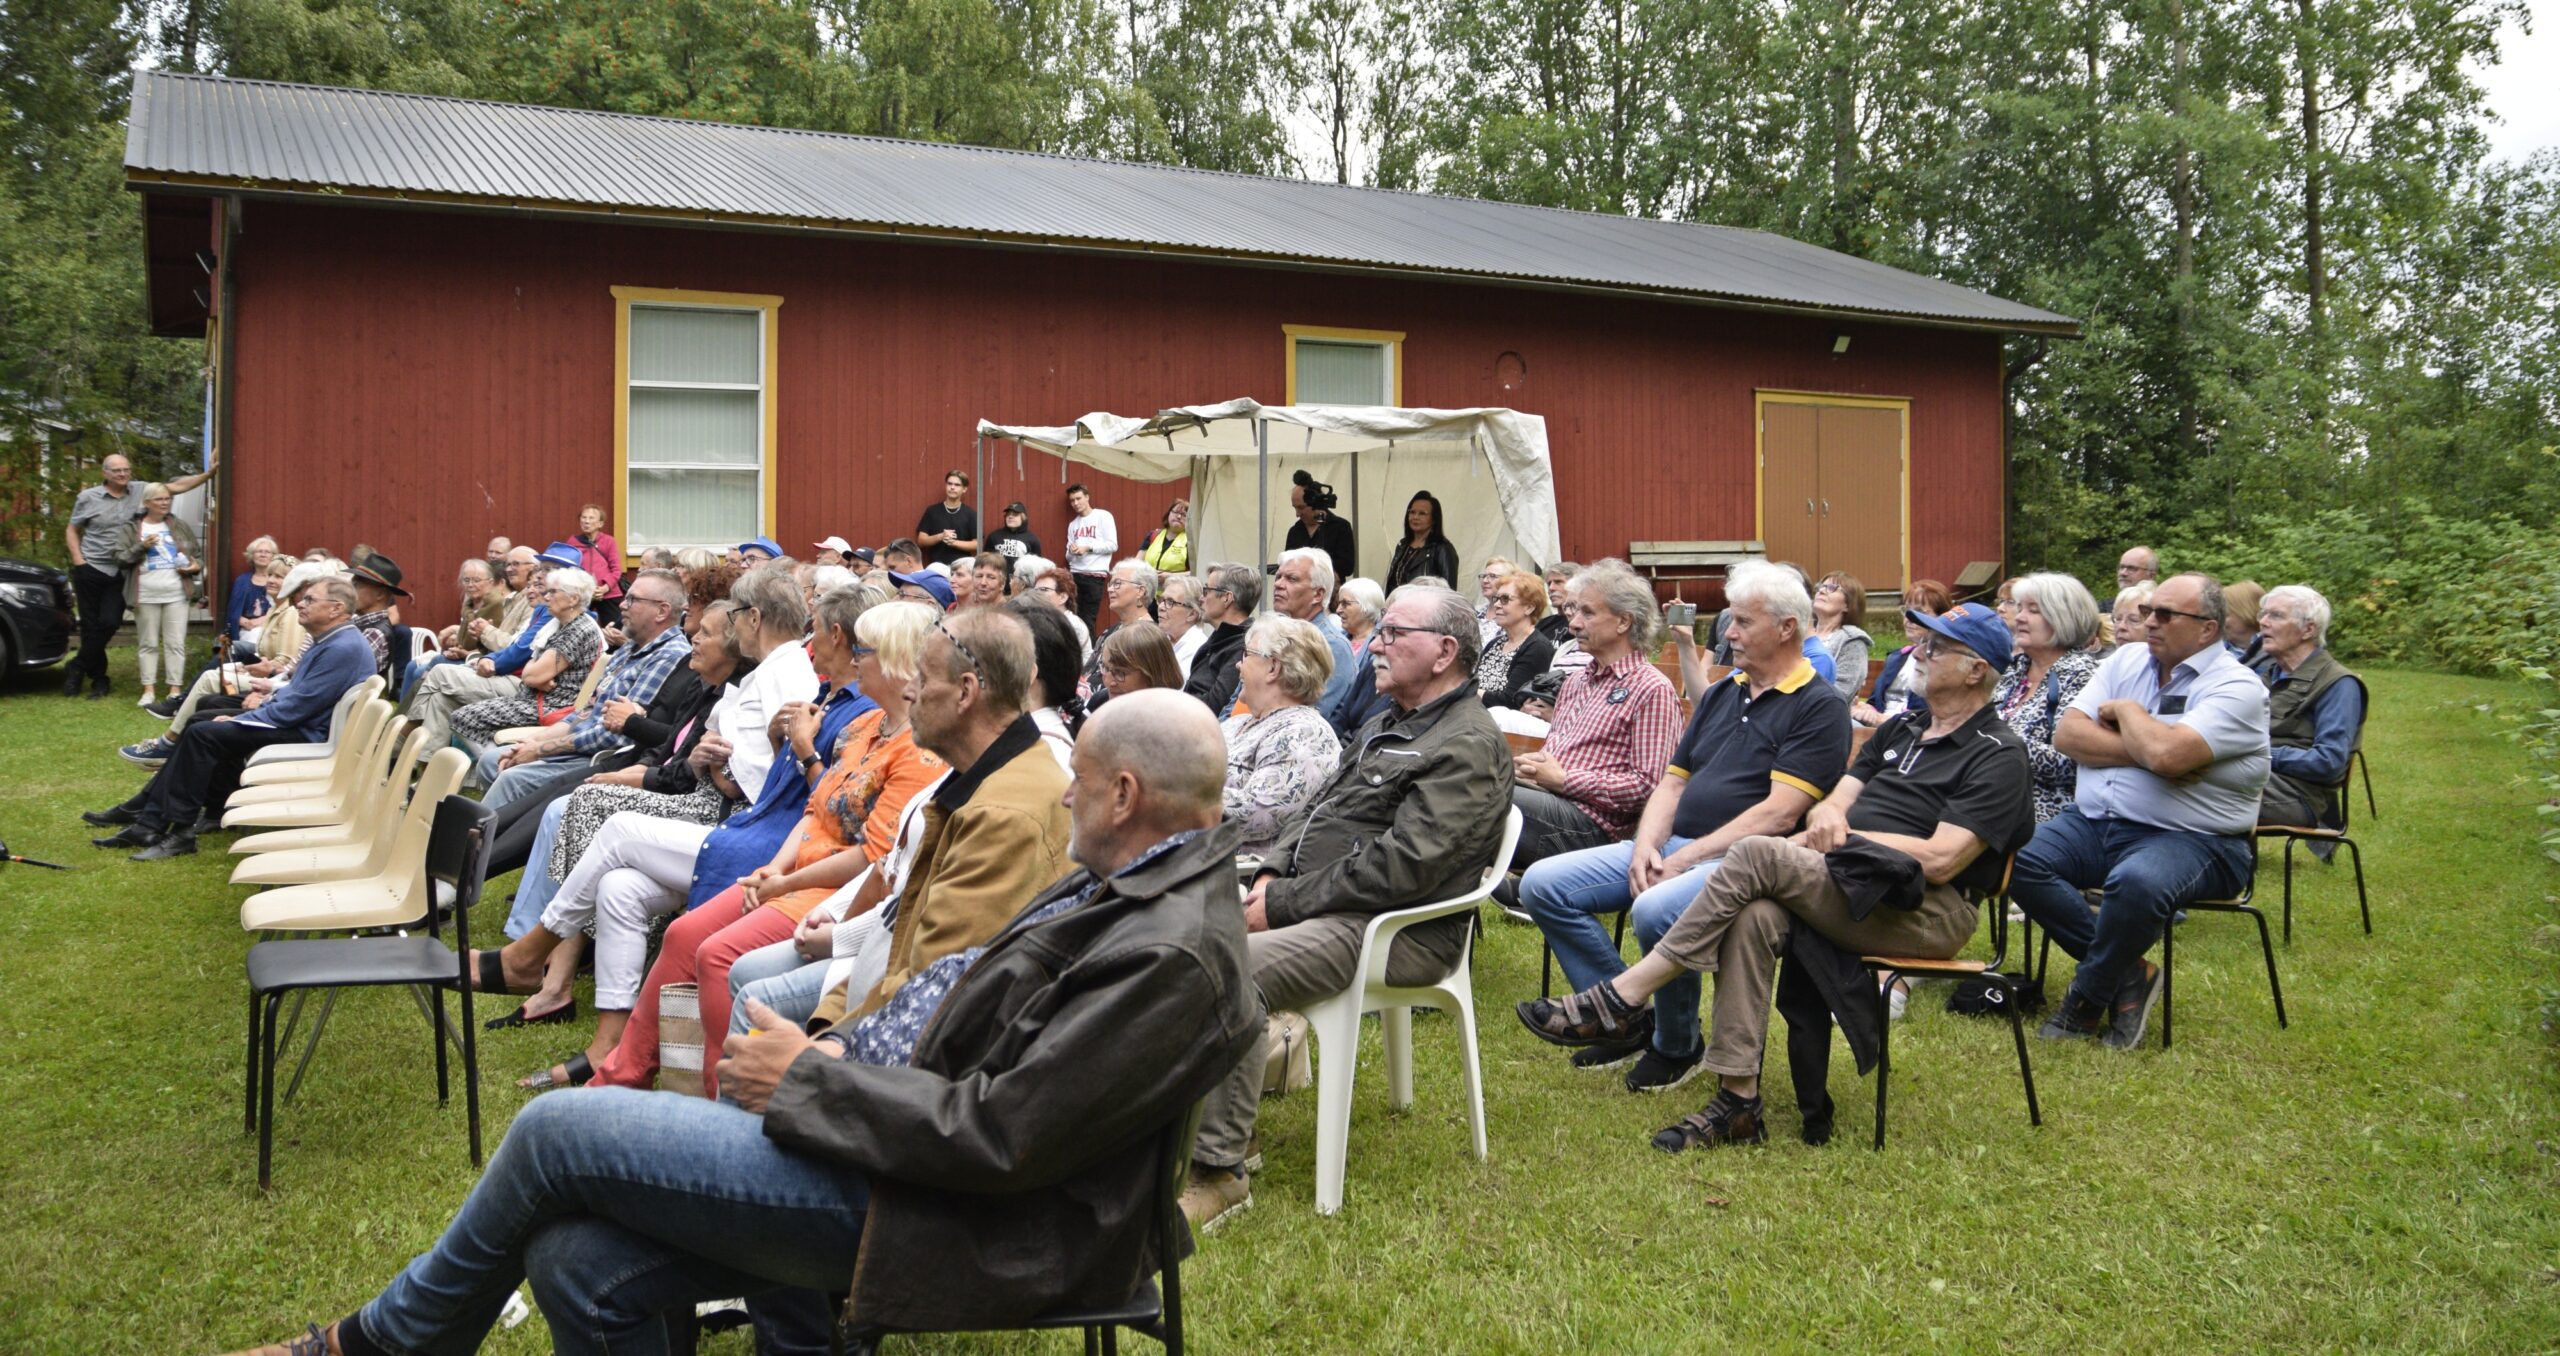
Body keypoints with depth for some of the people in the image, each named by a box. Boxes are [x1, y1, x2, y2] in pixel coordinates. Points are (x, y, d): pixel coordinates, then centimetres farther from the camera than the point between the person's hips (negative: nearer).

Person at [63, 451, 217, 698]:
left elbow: (177, 486, -2)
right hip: (91, 570, -1)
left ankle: (77, 668, 12)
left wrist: (209, 472, -13)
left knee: (110, 622, -8)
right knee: (91, 625, 4)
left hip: (120, 573, 1)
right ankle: (98, 678, 18)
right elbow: (72, 530, 9)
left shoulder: (140, 492, 3)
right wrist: (78, 559, -3)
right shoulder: (88, 497, 0)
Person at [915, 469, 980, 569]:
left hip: (961, 565, 0)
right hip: (937, 565, 0)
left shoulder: (970, 514, 6)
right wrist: (940, 537, -12)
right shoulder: (932, 511, 8)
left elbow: (977, 544, 2)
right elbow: (921, 540, 6)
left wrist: (954, 542, -12)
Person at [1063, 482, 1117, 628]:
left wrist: (1088, 548, -12)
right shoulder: (1072, 524, 18)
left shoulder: (1103, 516, 1)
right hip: (1075, 574, 5)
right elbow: (1068, 556, 17)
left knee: (1088, 619, -5)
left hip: (1095, 574, -5)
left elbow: (1113, 545, -5)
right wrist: (1071, 551, -6)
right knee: (1074, 617, 1)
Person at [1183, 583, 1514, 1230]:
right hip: (1316, 902, 10)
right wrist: (1272, 874, 2)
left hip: (1395, 930, -10)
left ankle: (1220, 1172, -21)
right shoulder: (1386, 726, 20)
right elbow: (1316, 808, 23)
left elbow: (1399, 867, -22)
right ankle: (1224, 1120, 4)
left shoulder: (1467, 746, -13)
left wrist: (1283, 904, -18)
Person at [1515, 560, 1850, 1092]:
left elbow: (1779, 813, -15)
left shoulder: (1819, 708, -5)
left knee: (1656, 911, -37)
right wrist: (1646, 847, -3)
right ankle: (1630, 1021, 4)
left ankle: (1678, 1045, -8)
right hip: (1673, 846, 8)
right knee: (1543, 885, -6)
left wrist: (1684, 861, -18)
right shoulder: (1720, 695, 20)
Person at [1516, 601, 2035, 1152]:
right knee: (1754, 917, -28)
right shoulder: (1904, 727, 23)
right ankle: (1738, 1103, -26)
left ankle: (1621, 999, -25)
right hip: (1850, 886, 7)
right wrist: (1827, 817, -6)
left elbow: (1940, 860, -14)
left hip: (1925, 912, -7)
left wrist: (1845, 834, -7)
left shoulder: (1998, 754, -2)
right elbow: (1830, 805, 19)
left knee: (1758, 854, -28)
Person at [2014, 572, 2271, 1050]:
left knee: (2136, 882, -38)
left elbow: (2167, 754, -26)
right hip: (2094, 824, 7)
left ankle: (2088, 999, -11)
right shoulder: (2127, 660, 12)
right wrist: (2143, 749, -13)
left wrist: (2125, 710, -6)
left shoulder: (2237, 687, -8)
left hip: (2192, 840, -6)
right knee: (2019, 860, -19)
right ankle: (2127, 972, -8)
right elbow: (2066, 734, 1)